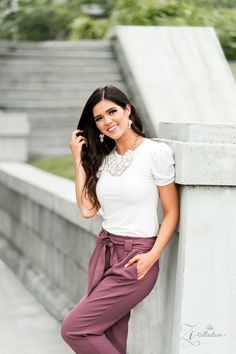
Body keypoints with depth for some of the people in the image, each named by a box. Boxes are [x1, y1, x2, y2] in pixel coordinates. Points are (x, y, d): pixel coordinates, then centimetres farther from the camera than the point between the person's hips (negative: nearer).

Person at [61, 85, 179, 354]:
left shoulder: (156, 152, -9)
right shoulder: (103, 158, 10)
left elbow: (172, 212, -6)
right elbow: (87, 209, 1)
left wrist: (153, 255, -17)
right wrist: (78, 159, 3)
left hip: (135, 259, -6)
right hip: (104, 252, 6)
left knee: (73, 329, -10)